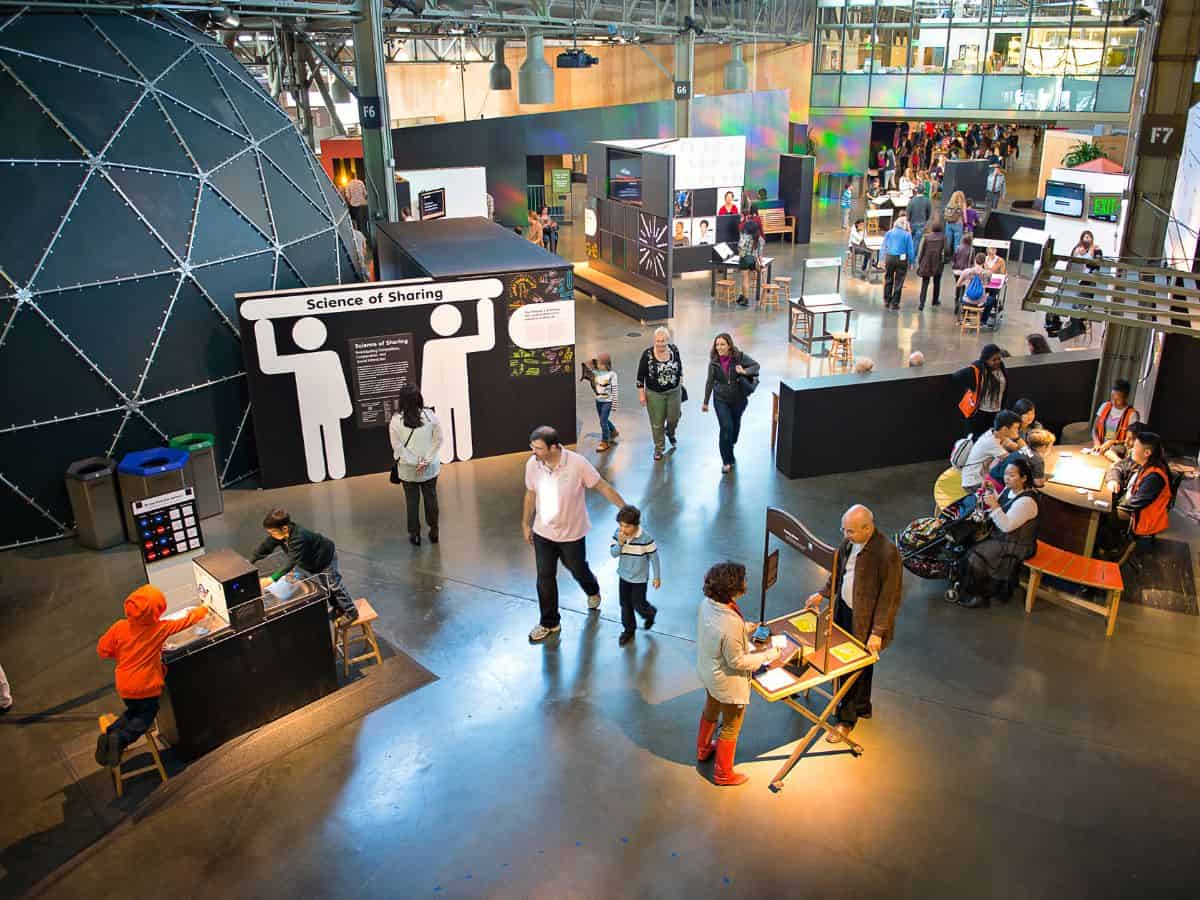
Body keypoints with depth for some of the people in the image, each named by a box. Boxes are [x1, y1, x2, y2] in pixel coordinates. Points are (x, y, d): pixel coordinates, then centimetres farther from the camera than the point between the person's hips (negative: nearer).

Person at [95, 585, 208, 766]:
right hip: (146, 688, -4)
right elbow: (185, 620, -4)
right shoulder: (160, 628, -18)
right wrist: (202, 610, 15)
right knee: (146, 716, 15)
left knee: (133, 711, 28)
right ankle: (121, 739, -12)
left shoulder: (120, 627, -12)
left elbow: (102, 650, -4)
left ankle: (109, 734, 3)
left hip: (124, 687, 4)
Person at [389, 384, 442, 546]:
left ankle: (415, 535, 22)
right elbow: (438, 439, -11)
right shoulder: (430, 415, -13)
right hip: (430, 468, 1)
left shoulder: (395, 421, -15)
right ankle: (434, 532, 27)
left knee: (412, 502, 13)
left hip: (408, 469, -1)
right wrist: (426, 461, -9)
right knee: (431, 498, 17)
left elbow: (397, 446, -11)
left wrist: (414, 462, -4)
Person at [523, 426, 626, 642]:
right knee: (545, 578, 9)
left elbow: (602, 487, -15)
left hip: (572, 533, -3)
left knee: (577, 570, 20)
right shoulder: (532, 464, -13)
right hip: (542, 533, 3)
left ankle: (592, 591, 55)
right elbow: (530, 494, 3)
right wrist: (526, 524, 12)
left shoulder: (577, 464, -26)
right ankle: (549, 623, 29)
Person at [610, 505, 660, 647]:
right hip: (624, 575, 4)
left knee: (638, 604, 7)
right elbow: (613, 553, -10)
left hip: (639, 578, -4)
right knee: (625, 604, 14)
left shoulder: (645, 538, -26)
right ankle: (629, 629, 35)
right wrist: (620, 543, -30)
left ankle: (650, 614, 42)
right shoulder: (617, 534, -14)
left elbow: (654, 557, -15)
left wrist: (657, 577, -8)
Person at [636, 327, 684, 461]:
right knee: (657, 423, 7)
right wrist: (641, 394, -8)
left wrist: (680, 382, 14)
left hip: (674, 391, 2)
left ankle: (670, 433, 50)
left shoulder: (674, 350, -9)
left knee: (674, 418, 15)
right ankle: (659, 448, 27)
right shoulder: (647, 354, -17)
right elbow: (641, 375, -9)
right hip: (654, 394, -2)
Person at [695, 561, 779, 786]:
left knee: (710, 710, 33)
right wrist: (767, 655, -17)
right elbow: (737, 661, -27)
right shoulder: (730, 624, -40)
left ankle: (703, 749, 58)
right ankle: (723, 774, 38)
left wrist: (746, 627, 3)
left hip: (707, 672, 8)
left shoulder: (707, 603, -16)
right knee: (730, 727, 18)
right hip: (727, 682, -8)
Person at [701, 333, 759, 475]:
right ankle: (727, 461, 0)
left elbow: (756, 365, -9)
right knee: (726, 427, -10)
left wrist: (744, 371, -30)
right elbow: (710, 382, 1)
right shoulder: (714, 362, -9)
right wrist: (705, 402, 6)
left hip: (739, 399, 1)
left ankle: (731, 444, 52)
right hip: (721, 399, -1)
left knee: (735, 424, 20)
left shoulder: (739, 356, -15)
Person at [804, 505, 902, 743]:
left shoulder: (887, 553, -28)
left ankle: (847, 720, 25)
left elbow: (889, 598, -22)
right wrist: (823, 594, 4)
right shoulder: (850, 541, -6)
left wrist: (877, 632, -21)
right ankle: (863, 707, 45)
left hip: (865, 620, -7)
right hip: (845, 610, 7)